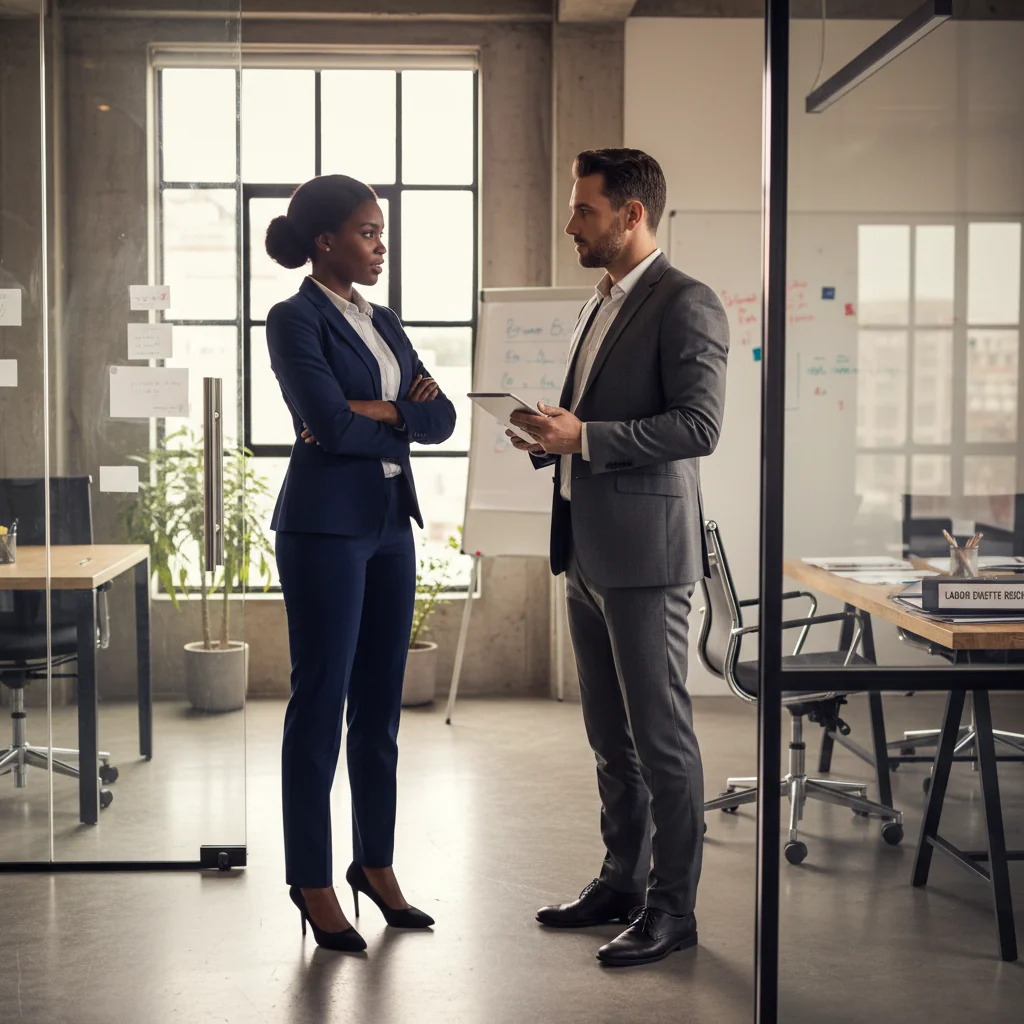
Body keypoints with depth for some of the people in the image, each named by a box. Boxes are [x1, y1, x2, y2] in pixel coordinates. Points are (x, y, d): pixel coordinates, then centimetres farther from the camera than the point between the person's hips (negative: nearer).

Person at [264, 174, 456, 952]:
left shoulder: (384, 322, 14)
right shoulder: (295, 320, -8)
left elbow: (441, 419, 5)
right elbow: (330, 425, -20)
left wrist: (371, 410, -10)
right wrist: (403, 410, -5)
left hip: (391, 523, 7)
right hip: (326, 525, -7)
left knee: (381, 704, 12)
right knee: (321, 704, -1)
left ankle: (376, 863, 24)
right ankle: (313, 883, 9)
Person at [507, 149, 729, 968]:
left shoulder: (685, 304, -11)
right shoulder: (602, 306, 18)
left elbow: (700, 426, -19)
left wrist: (585, 435, -21)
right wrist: (553, 441, 7)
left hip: (646, 552, -9)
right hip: (588, 550, 9)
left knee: (660, 735, -2)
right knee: (610, 735, 16)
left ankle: (674, 906, 8)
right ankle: (623, 881, 28)